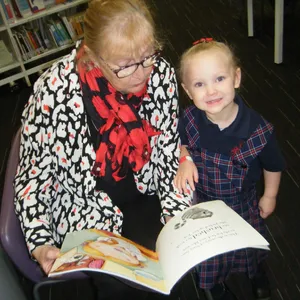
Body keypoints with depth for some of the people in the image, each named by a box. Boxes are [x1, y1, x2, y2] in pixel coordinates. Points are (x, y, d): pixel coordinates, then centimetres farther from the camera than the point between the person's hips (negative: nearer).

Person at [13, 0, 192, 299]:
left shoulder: (161, 73, -16)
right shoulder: (55, 92, -27)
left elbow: (169, 154, -6)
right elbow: (33, 175, -14)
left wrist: (181, 216, -16)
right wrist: (40, 244, -24)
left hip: (145, 196, 3)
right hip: (86, 209, -3)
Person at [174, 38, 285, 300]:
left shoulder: (258, 130, -30)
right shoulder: (189, 119, -24)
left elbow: (273, 165, -10)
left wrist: (270, 196, 2)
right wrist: (185, 160, -20)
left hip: (243, 202, -1)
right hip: (201, 200, 1)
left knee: (251, 245, 27)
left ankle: (257, 274, 64)